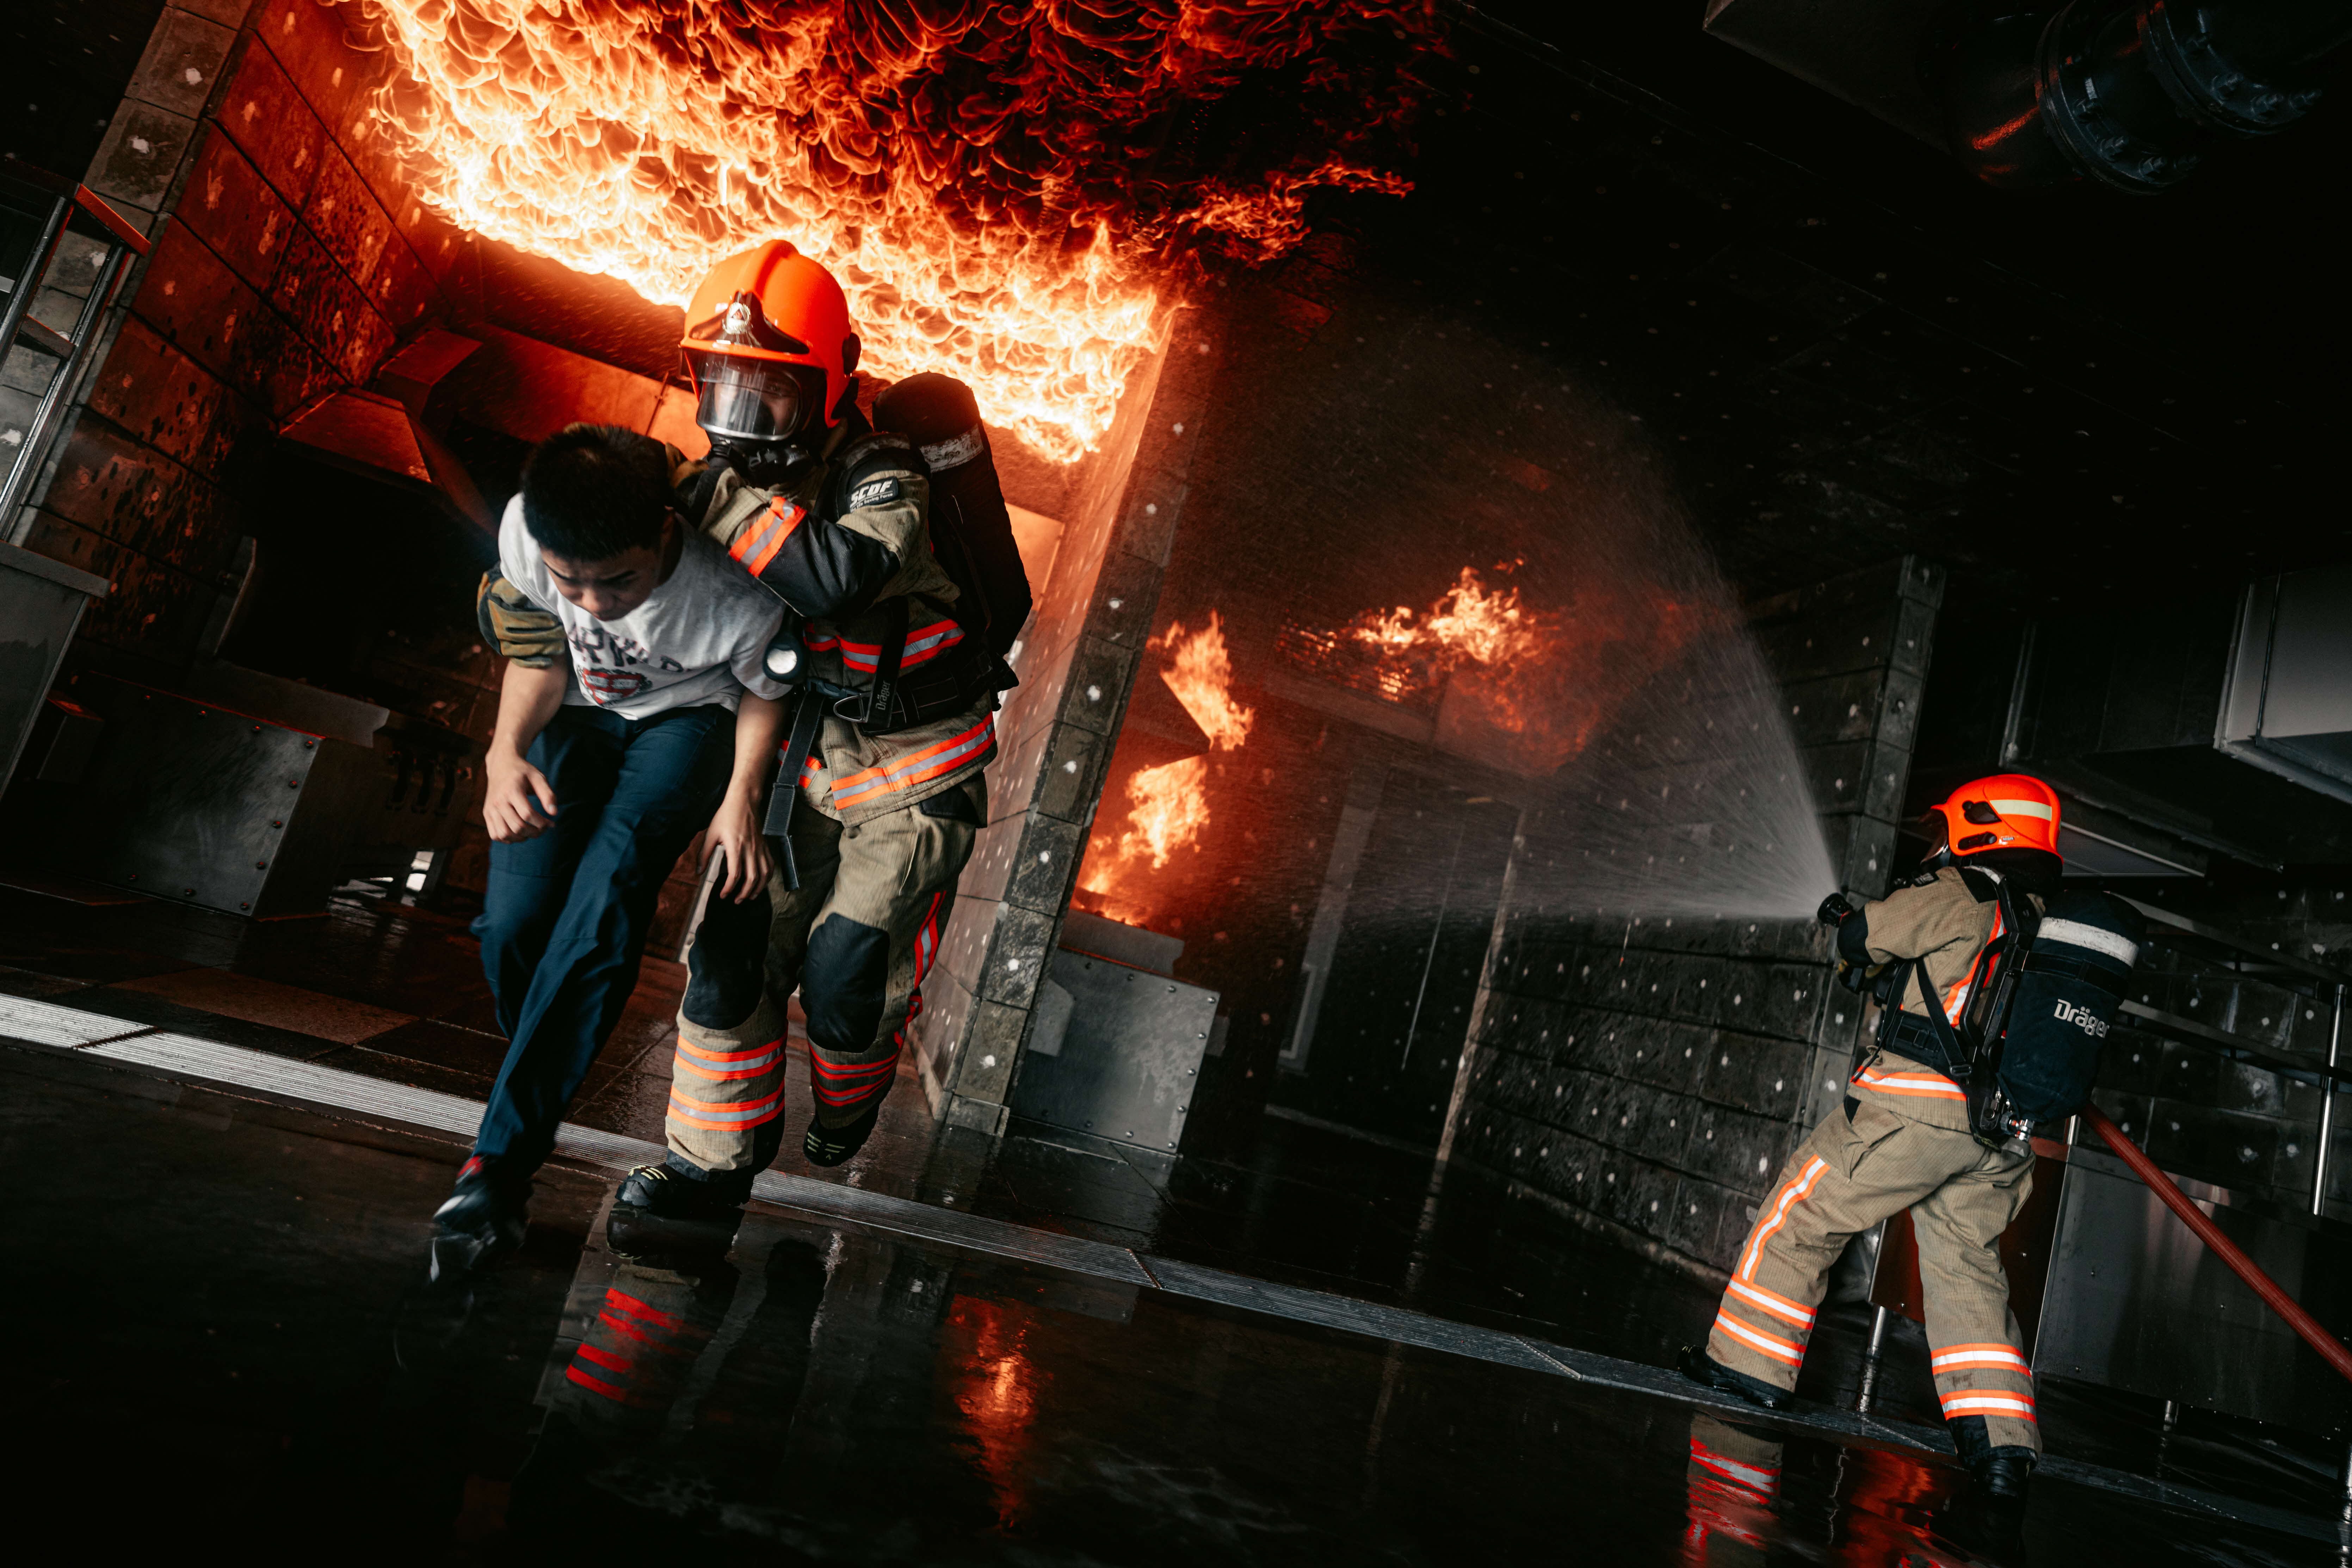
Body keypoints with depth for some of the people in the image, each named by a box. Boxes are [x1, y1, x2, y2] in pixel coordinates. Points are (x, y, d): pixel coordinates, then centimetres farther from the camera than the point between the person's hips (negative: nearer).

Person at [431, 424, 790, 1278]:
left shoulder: (742, 601, -35)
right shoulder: (525, 528, -27)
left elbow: (766, 693, -10)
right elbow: (541, 652, -8)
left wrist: (741, 799, -18)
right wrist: (506, 749, -24)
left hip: (687, 720, -3)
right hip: (577, 712, 3)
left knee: (606, 905, -26)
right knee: (514, 922, -13)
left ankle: (498, 1165, -19)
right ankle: (540, 1086, 20)